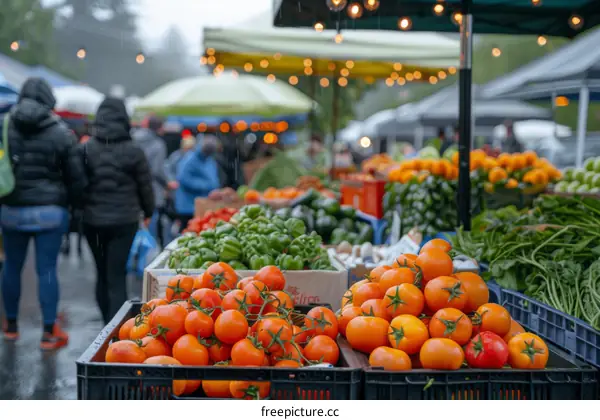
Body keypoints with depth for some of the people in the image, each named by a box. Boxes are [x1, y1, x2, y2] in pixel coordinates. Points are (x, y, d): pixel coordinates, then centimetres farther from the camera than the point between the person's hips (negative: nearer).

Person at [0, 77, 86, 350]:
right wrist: (72, 204, 12)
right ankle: (49, 332, 6)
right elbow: (76, 177, -3)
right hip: (50, 211, -2)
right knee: (47, 270, 1)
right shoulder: (60, 133, -7)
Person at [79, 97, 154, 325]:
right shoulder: (133, 151, -7)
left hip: (92, 219, 2)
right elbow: (145, 186, 2)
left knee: (102, 274, 17)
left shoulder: (85, 149, -4)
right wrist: (148, 212, 19)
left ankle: (108, 323, 26)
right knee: (117, 275, -1)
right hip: (124, 220, -2)